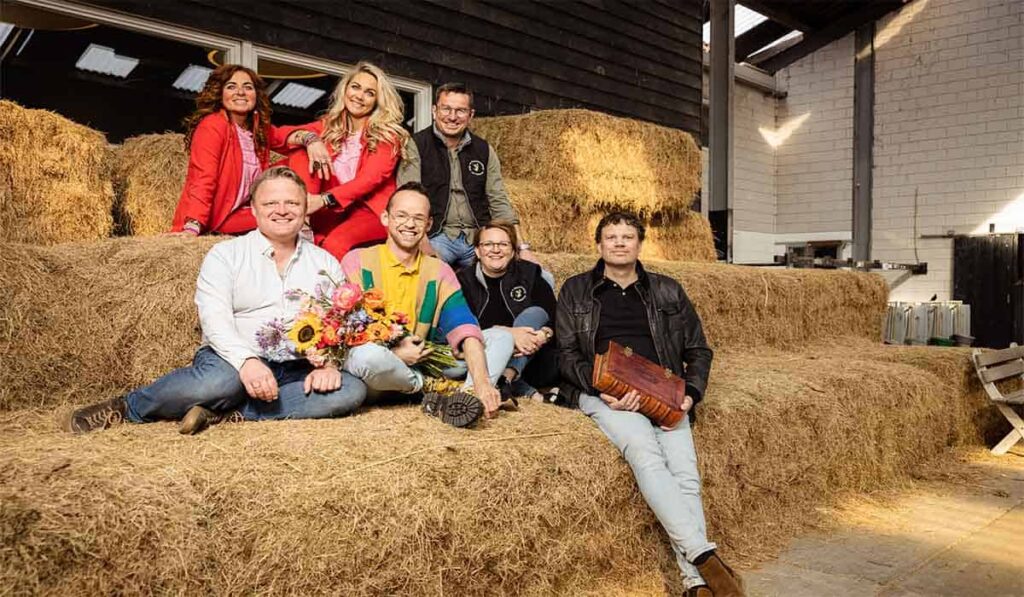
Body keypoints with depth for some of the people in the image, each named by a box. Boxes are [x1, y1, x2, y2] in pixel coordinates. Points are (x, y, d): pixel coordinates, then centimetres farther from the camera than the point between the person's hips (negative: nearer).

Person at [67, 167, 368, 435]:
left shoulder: (326, 263, 14)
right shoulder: (225, 255, 6)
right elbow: (215, 319, -9)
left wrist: (329, 363, -17)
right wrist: (247, 360, -26)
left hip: (296, 369, 3)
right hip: (234, 361, -2)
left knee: (352, 390, -27)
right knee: (219, 380, -38)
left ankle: (225, 414, -24)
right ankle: (128, 407, -8)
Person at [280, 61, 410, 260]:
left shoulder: (388, 134, 1)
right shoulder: (329, 125, 13)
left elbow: (370, 179, -13)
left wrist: (323, 200, -24)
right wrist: (310, 138, -18)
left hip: (372, 212, -4)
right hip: (332, 212, 4)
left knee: (335, 243, -35)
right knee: (299, 151, -10)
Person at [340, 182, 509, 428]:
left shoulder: (439, 272, 7)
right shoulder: (358, 262, -1)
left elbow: (465, 329, -7)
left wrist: (481, 382, -23)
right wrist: (394, 352, -21)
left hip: (421, 363, 4)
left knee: (501, 337, -5)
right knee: (368, 355, -39)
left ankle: (463, 397, -33)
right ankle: (438, 388, -13)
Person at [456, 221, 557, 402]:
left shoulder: (530, 275, 3)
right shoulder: (465, 280, 1)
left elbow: (555, 321, -5)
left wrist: (542, 336, -29)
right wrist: (507, 333, -27)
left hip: (529, 360, 1)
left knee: (535, 313, -22)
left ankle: (505, 379, -42)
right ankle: (523, 390, -40)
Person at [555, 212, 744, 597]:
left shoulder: (667, 292, 19)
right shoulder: (576, 291, 14)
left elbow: (698, 350, 20)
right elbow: (567, 354, 7)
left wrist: (691, 393, 1)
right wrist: (601, 388, -10)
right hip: (605, 393, -2)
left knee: (685, 474, -22)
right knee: (645, 454, -32)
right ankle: (704, 557, -34)